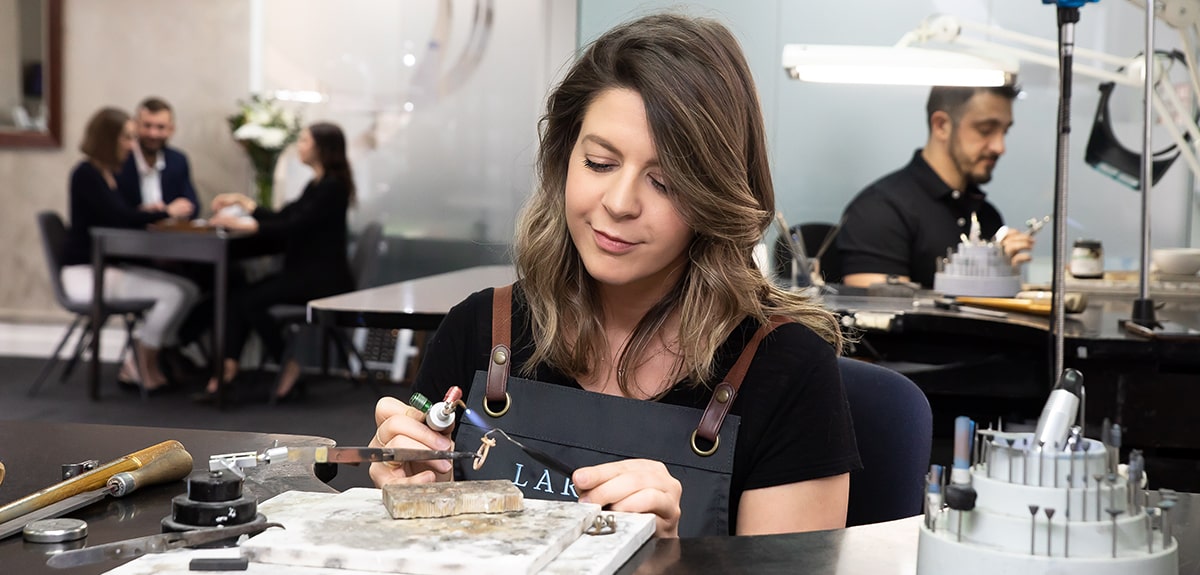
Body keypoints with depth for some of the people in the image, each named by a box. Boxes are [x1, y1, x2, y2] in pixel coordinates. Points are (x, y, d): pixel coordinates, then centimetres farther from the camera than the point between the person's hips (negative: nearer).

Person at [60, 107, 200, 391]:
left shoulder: (105, 173, 15)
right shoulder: (86, 174, -13)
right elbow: (118, 218, -19)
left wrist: (145, 213, 0)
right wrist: (167, 212, -9)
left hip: (110, 268, 9)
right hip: (86, 272, -9)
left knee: (189, 290, -5)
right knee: (173, 293, -22)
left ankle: (138, 364, 1)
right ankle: (145, 368, -3)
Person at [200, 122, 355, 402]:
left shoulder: (332, 187, -12)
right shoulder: (316, 184, 18)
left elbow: (295, 226, -21)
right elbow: (282, 218, 21)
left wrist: (242, 224, -21)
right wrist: (242, 202, 17)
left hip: (322, 279, -9)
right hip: (304, 272, 9)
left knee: (251, 301, -22)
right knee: (238, 296, -10)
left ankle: (289, 366, -8)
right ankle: (229, 366, -19)